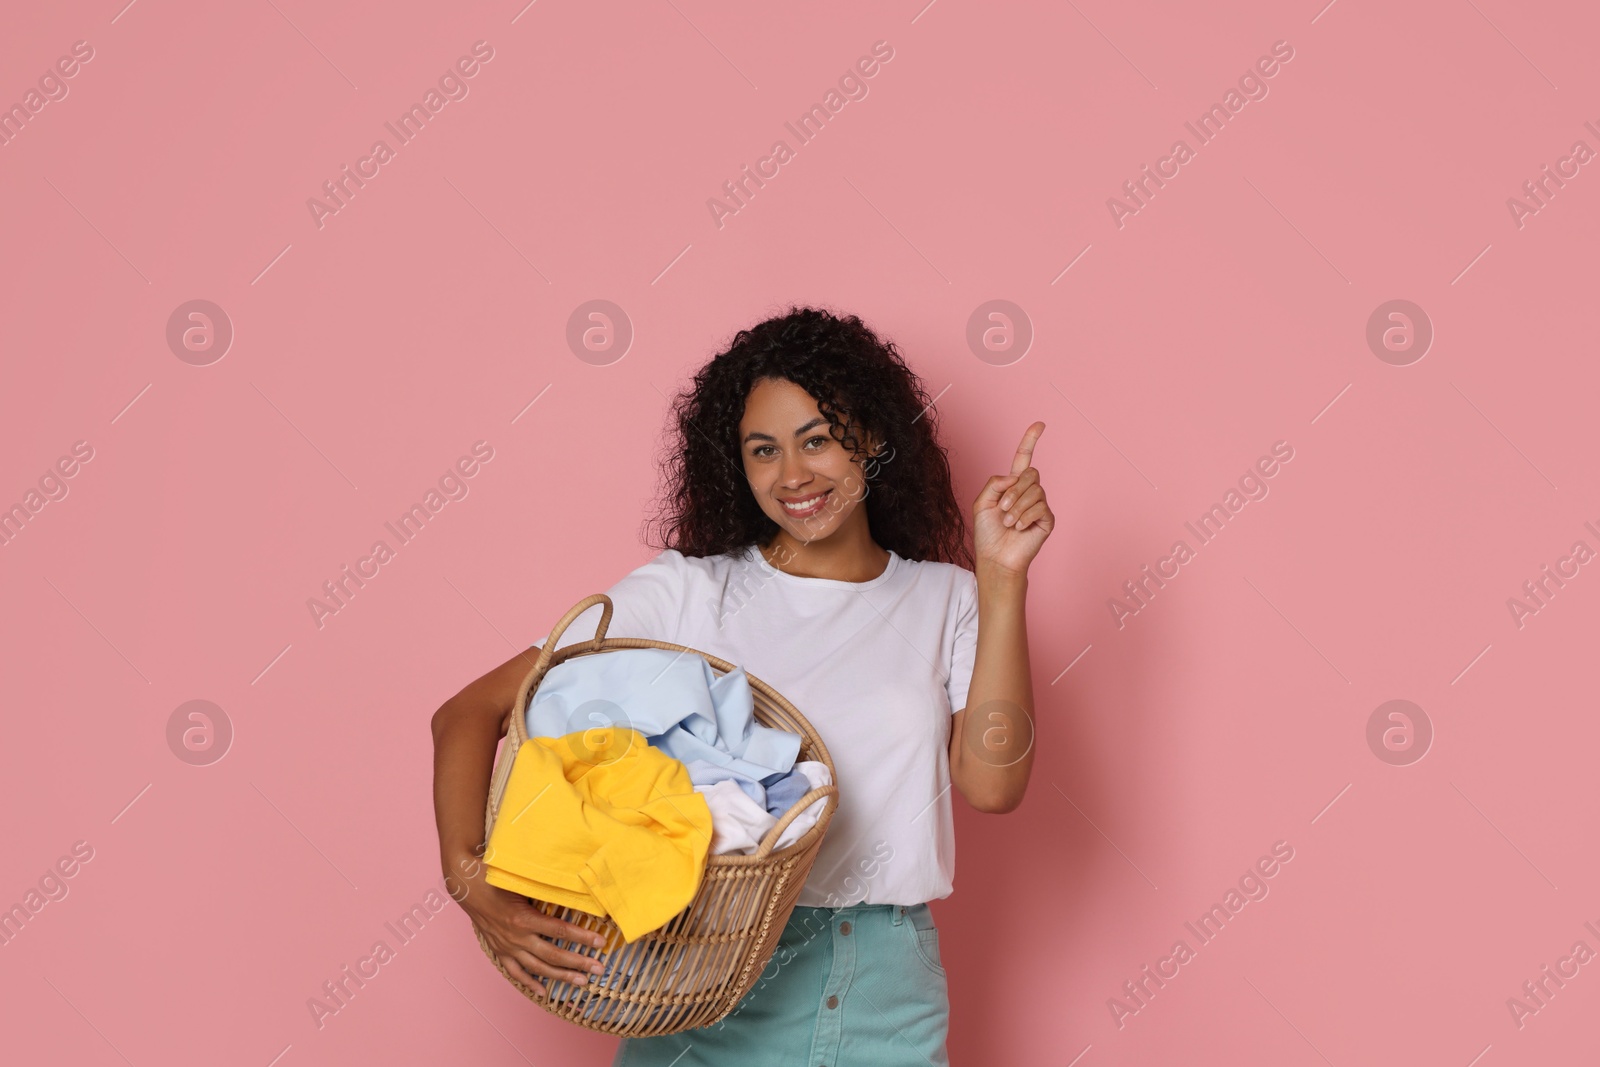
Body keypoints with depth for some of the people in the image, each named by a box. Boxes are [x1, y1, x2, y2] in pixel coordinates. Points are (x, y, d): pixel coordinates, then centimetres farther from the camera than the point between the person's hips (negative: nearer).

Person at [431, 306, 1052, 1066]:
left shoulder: (944, 601, 3)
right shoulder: (685, 591, -2)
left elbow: (992, 784, -11)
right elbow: (469, 713, -7)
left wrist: (1003, 578, -12)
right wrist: (469, 876, -23)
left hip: (884, 1002, 2)